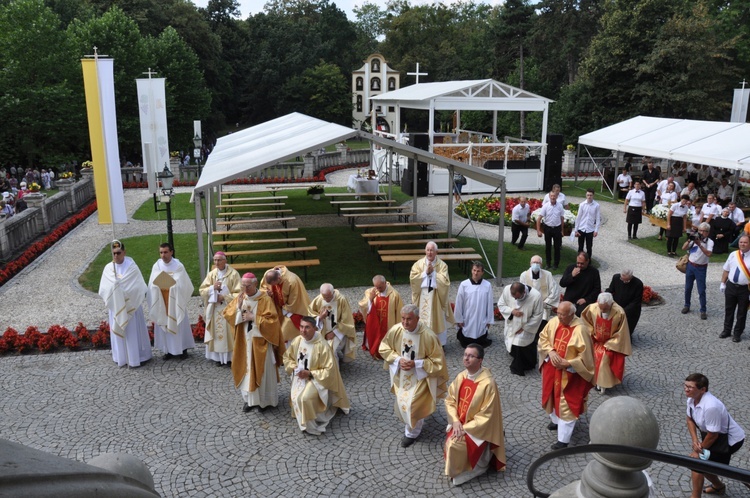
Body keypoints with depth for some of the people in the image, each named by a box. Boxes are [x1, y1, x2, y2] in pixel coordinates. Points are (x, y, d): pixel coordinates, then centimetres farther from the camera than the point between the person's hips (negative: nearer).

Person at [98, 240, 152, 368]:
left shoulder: (132, 267, -8)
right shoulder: (108, 268, 2)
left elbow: (138, 287, -11)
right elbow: (104, 288, 1)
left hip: (130, 305, -3)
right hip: (115, 306, 3)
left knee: (132, 331, 2)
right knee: (118, 330, 10)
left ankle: (134, 358, 10)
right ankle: (121, 357, 21)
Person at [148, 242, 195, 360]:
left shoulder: (178, 266, -7)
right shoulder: (156, 266, -1)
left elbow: (184, 285, -6)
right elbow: (152, 285, 0)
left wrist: (173, 286, -20)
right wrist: (159, 286, -19)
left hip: (176, 301, -2)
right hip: (161, 302, 2)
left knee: (179, 325, 5)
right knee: (164, 325, 7)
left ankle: (182, 349, 17)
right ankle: (168, 349, 17)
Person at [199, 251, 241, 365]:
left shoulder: (233, 274, -7)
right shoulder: (211, 274, 6)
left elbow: (239, 293, -9)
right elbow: (202, 290, 4)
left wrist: (224, 297, -17)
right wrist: (212, 287, -14)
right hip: (214, 309, 4)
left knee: (229, 333, -1)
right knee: (217, 332, 4)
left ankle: (231, 357, 7)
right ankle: (219, 357, 12)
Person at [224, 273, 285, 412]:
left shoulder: (265, 299, -14)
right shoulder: (239, 298, 0)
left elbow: (271, 321, -19)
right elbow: (226, 313, -5)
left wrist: (253, 317, -20)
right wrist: (238, 306, -20)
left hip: (260, 342, -4)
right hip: (244, 341, 4)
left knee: (262, 370, 6)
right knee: (246, 369, 11)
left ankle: (264, 399, 20)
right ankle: (249, 398, 24)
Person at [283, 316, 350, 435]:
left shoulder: (322, 346, -23)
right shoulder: (297, 341, -6)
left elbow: (329, 370, -18)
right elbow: (287, 357, 11)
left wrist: (310, 373, -23)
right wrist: (294, 368, -8)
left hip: (316, 379, -6)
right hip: (299, 377, 6)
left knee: (304, 398, -26)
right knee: (295, 398, -13)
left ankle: (311, 426, -3)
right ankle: (306, 423, 16)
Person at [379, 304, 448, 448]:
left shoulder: (428, 336, -28)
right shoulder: (395, 330, -19)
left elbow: (437, 360, -18)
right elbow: (384, 348, -3)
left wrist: (416, 364, -25)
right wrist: (398, 360, -18)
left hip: (420, 376, -4)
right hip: (401, 375, 4)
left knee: (412, 404, -6)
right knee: (401, 402, 17)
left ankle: (412, 432, 24)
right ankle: (410, 424, 51)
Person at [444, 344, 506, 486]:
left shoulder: (488, 383, -24)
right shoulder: (460, 377, -5)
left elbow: (486, 415, -21)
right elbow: (450, 400, 3)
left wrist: (466, 428, -20)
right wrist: (455, 421, -11)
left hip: (479, 428, -6)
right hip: (460, 423, 6)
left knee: (455, 445, -22)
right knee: (450, 444, -14)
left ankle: (459, 472, 7)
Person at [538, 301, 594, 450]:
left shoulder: (580, 330, -24)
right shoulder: (554, 322, -7)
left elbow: (585, 355, -19)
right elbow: (543, 339, 3)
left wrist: (568, 363, -23)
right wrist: (551, 352, -14)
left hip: (569, 373, -6)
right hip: (552, 368, 6)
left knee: (566, 403, 2)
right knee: (553, 395, 24)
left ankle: (563, 439, 12)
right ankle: (556, 420, 50)